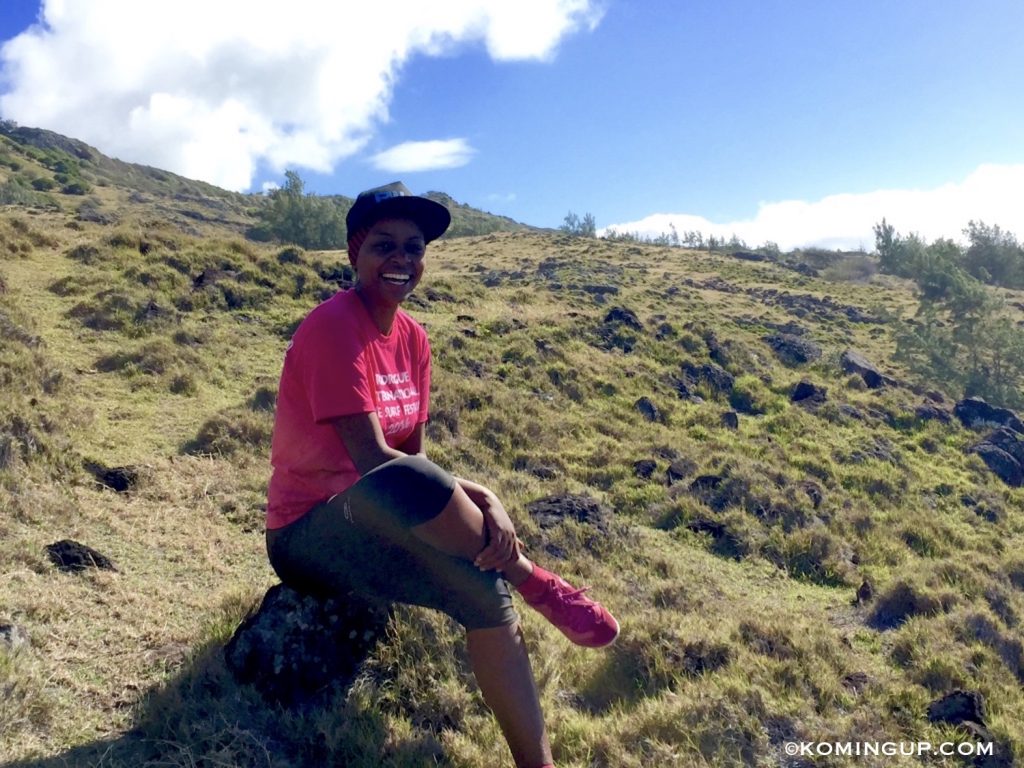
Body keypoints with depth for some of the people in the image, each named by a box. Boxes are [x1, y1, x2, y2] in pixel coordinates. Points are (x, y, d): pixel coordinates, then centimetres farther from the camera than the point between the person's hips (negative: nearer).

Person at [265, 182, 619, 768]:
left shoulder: (413, 338, 4)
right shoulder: (333, 325, -18)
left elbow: (415, 454, 1)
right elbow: (373, 461, -25)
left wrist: (476, 501, -19)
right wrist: (480, 497, -23)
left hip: (375, 526, 7)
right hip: (310, 535, -7)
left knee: (484, 588, -18)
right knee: (404, 482, -38)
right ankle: (534, 581, -17)